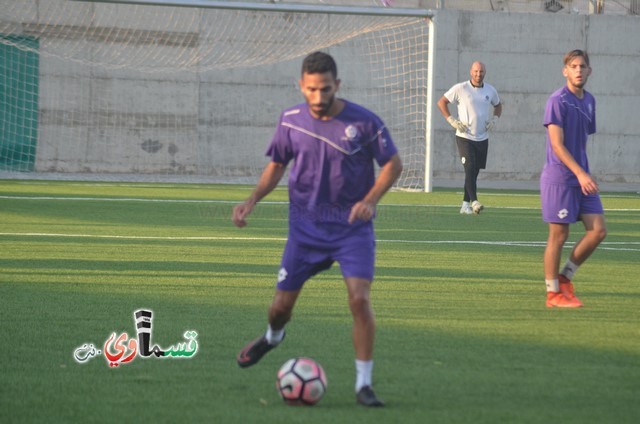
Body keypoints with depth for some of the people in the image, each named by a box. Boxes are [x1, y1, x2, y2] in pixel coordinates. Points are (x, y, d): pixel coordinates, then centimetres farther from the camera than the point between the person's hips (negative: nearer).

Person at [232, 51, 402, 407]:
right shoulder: (291, 121, -4)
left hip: (353, 227, -3)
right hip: (305, 227, 3)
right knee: (281, 305, 8)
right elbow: (277, 165, 11)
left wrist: (370, 200, -18)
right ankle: (273, 337, 47)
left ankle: (364, 384, -8)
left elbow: (393, 164, -3)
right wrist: (253, 200, -5)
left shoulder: (364, 122, -13)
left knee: (360, 298, -20)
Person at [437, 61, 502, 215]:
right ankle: (474, 201, -25)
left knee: (474, 173, 7)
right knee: (470, 168, -18)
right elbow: (441, 102, 1)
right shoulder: (460, 89, -6)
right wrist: (452, 120, -8)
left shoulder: (490, 91, 7)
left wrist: (495, 119, 7)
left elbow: (498, 105, 26)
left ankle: (465, 204, 15)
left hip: (482, 138, 5)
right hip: (464, 137, -4)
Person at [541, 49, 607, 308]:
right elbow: (557, 145, -18)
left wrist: (584, 173, 18)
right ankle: (553, 293, 7)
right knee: (558, 235, -2)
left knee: (598, 231, 0)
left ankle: (565, 277, 16)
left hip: (582, 177, 7)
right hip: (559, 177, -7)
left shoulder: (589, 101, 12)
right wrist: (580, 173, -25)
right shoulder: (558, 101, -12)